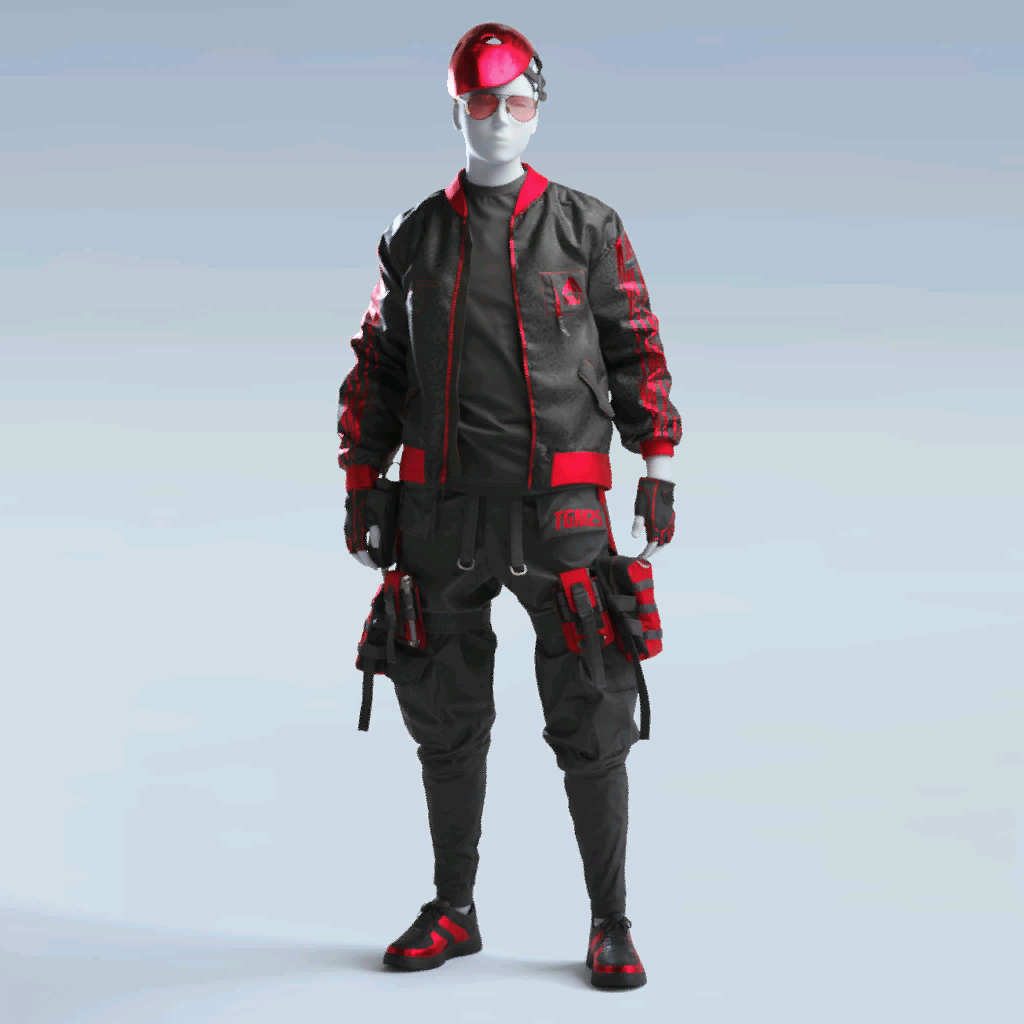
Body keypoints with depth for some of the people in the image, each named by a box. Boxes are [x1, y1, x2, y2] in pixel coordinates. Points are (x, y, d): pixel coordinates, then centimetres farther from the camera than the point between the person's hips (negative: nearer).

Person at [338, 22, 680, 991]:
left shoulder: (587, 229, 6)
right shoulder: (414, 238, 11)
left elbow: (637, 353, 6)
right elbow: (376, 369, 15)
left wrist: (658, 469, -2)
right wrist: (359, 489, 10)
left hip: (561, 509, -2)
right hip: (443, 513, 2)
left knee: (590, 719, -3)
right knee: (447, 719, 9)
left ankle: (611, 924, 7)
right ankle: (452, 911, 23)